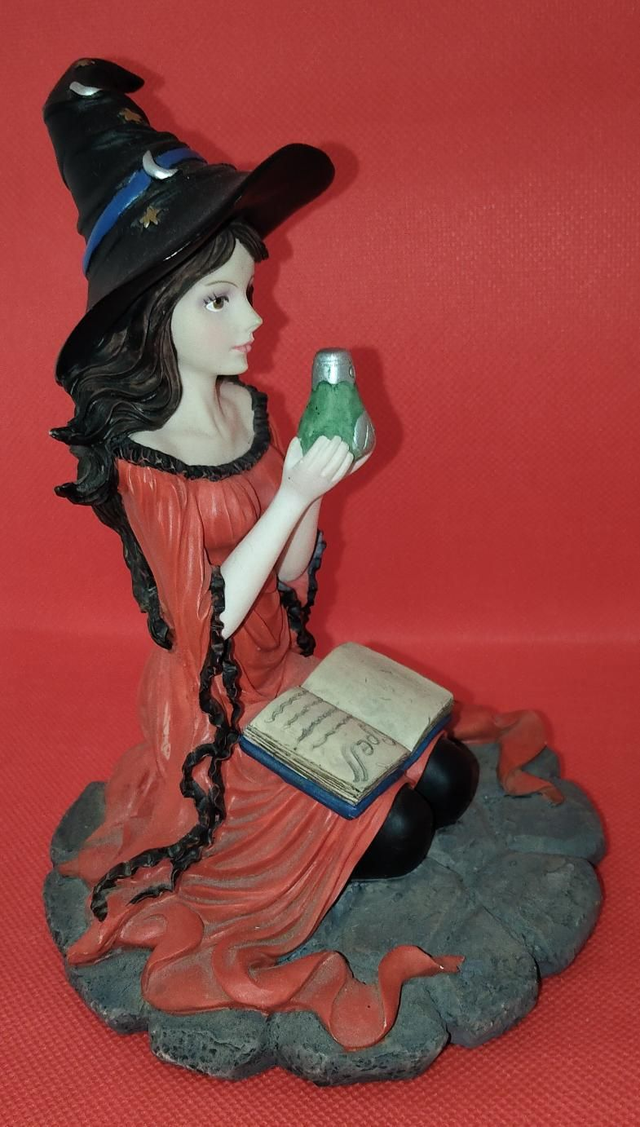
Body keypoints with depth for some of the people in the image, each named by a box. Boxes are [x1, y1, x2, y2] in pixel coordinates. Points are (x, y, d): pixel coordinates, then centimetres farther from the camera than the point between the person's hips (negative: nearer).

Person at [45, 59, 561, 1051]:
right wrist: (292, 496, -30)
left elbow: (293, 577, 0)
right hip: (216, 705, -6)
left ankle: (292, 807, 28)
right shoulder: (142, 465, -23)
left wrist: (320, 483, -18)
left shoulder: (247, 407, -5)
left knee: (446, 782, 9)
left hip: (290, 668, 6)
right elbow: (208, 623, -24)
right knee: (388, 841, -3)